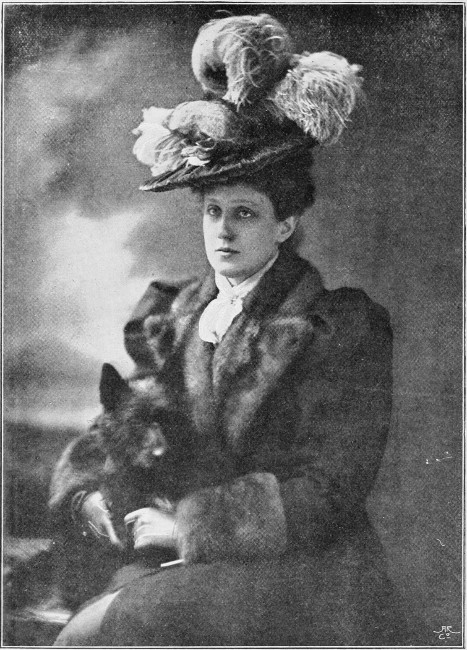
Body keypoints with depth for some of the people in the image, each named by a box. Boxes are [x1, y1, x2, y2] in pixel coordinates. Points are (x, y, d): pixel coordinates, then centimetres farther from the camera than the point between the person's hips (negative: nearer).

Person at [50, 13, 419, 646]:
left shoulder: (343, 327, -7)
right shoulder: (173, 319, 10)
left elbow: (328, 494, -11)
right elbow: (106, 439, 16)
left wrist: (187, 522, -15)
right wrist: (91, 500, -5)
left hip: (297, 574, -5)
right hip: (185, 559, 5)